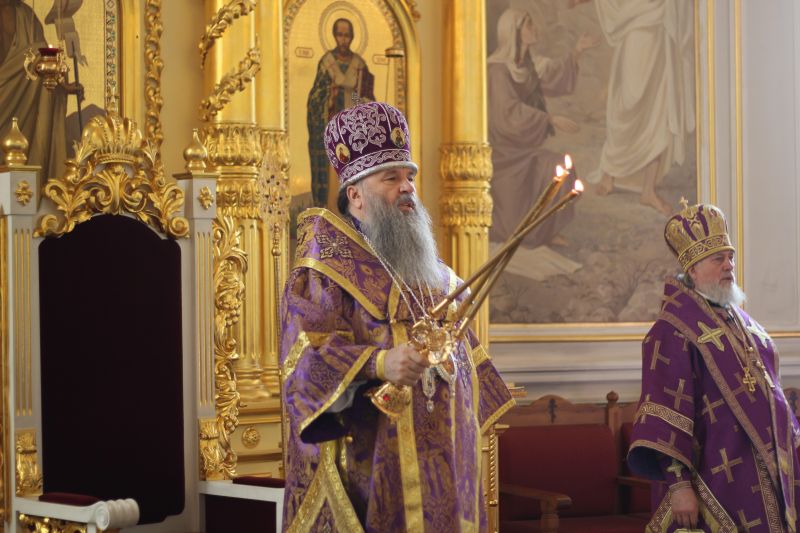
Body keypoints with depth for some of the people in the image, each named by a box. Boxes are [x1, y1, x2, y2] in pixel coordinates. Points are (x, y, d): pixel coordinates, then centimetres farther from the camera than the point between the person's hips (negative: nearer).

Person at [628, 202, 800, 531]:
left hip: (766, 475, 8)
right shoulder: (674, 331, -11)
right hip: (719, 480, -8)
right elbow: (667, 408, -18)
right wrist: (678, 482, -25)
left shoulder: (741, 322, 15)